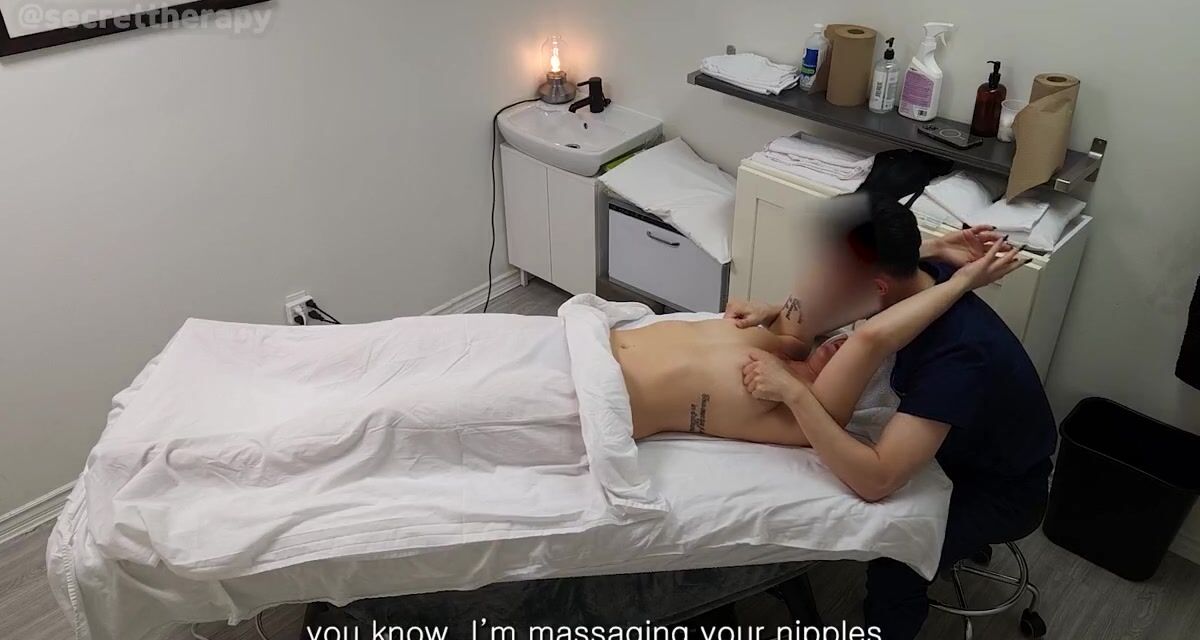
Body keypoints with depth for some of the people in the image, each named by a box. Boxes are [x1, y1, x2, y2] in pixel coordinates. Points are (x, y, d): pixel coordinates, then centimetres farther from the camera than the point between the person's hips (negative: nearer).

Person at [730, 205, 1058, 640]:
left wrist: (792, 390, -42)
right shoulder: (917, 279, -17)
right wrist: (776, 313, -15)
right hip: (955, 444, 8)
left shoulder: (957, 354, -40)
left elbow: (876, 481, -42)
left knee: (894, 561, -27)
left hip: (1002, 489, -8)